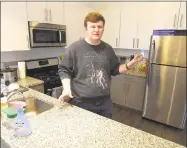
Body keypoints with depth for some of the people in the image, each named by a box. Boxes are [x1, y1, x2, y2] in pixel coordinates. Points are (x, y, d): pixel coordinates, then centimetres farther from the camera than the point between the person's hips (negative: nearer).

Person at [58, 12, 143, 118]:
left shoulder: (108, 49, 6)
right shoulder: (75, 48, -8)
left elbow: (115, 69, 14)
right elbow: (64, 70, -3)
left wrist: (129, 66, -2)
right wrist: (67, 88, -17)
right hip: (81, 103, -4)